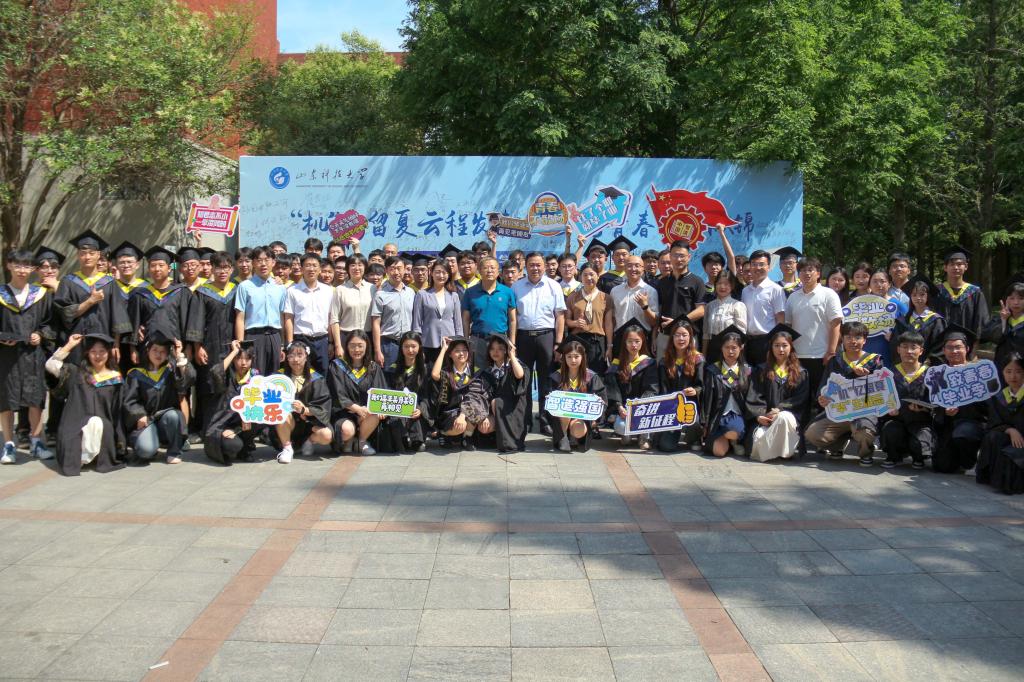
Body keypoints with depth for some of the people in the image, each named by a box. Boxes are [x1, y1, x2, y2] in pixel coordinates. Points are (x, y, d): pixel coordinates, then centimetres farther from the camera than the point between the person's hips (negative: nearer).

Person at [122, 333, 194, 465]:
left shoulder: (171, 370, 6)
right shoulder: (136, 374, 5)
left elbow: (189, 379, -13)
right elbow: (129, 400, 2)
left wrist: (180, 357, -17)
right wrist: (140, 415, -13)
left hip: (167, 420, 2)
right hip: (146, 420, -2)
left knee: (172, 415, -34)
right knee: (146, 449, -30)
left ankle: (174, 453, -11)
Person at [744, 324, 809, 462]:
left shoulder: (800, 373, 15)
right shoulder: (761, 370, 17)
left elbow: (800, 399, 2)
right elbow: (753, 397, 6)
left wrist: (778, 409, -12)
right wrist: (759, 415, -12)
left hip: (788, 415, 0)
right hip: (764, 418, 0)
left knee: (784, 417, -39)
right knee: (759, 439, -34)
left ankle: (782, 450, -18)